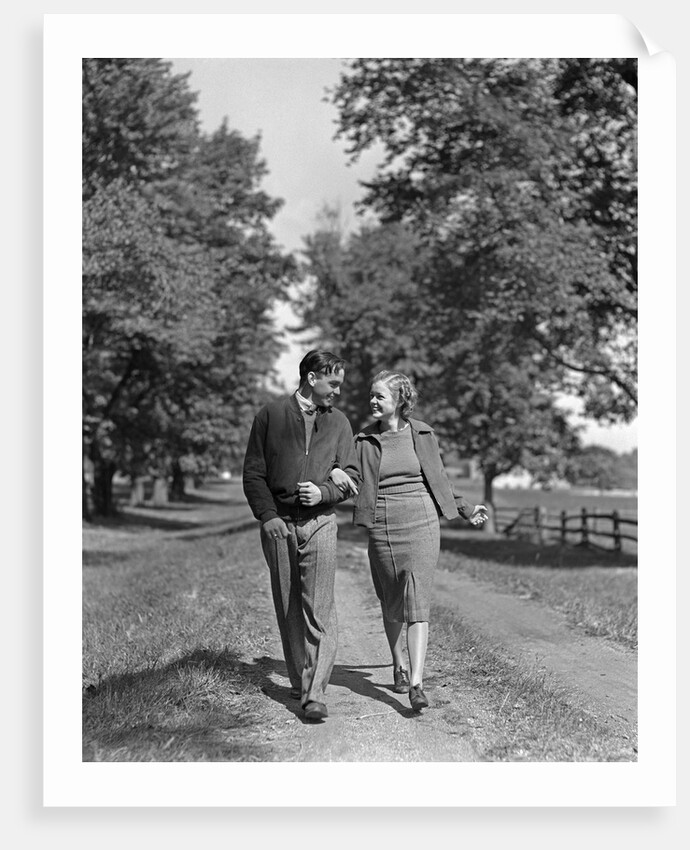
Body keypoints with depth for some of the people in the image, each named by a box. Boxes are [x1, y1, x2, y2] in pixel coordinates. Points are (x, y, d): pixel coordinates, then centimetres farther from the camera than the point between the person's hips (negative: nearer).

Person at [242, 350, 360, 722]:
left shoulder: (339, 422, 11)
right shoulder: (271, 415, 4)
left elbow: (351, 475, 11)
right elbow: (253, 472, 3)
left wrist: (323, 492, -8)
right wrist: (267, 515, -7)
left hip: (319, 521, 0)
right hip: (278, 523, 0)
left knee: (319, 609, -10)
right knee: (288, 610, 7)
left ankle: (315, 693, -13)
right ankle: (299, 682, 20)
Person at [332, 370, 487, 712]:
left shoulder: (422, 434, 5)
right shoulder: (364, 440, 4)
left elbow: (439, 477, 17)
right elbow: (347, 478, -4)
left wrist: (465, 509, 22)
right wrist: (334, 471, -28)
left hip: (421, 524, -1)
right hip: (381, 528, 2)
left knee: (417, 602, -11)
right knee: (391, 604, 12)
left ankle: (416, 684, -15)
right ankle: (398, 667, 33)